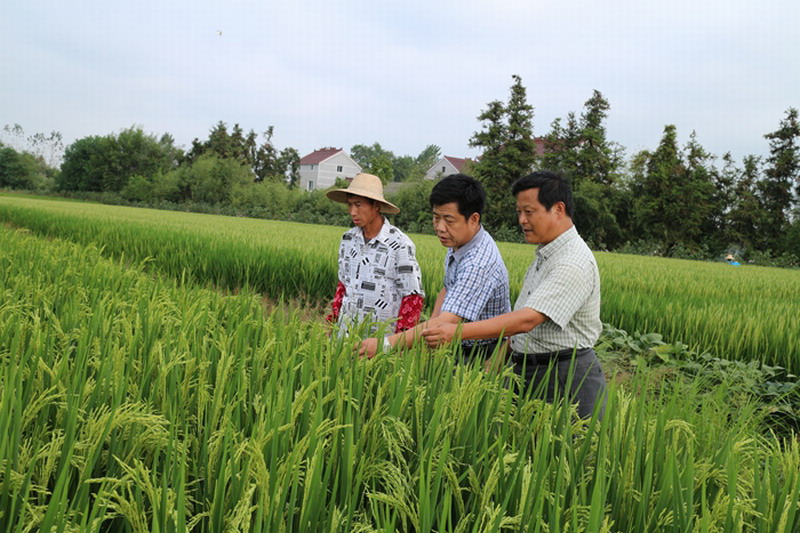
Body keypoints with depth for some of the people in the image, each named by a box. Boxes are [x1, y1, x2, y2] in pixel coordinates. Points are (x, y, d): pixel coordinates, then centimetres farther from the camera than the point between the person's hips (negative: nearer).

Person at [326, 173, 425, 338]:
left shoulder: (400, 245, -13)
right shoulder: (348, 239, 5)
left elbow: (413, 297, -9)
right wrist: (332, 321, 13)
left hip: (381, 336, -5)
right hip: (344, 331, 5)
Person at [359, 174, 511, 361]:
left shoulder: (479, 264, -27)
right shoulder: (459, 242, 3)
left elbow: (446, 323, -35)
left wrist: (385, 344, -38)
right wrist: (429, 326, 4)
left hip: (482, 358, -8)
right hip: (462, 349, 8)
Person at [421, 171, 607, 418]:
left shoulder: (573, 264, -19)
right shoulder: (544, 254, 14)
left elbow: (526, 320, -28)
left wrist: (458, 332, -31)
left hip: (565, 377, -8)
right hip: (527, 371, 9)